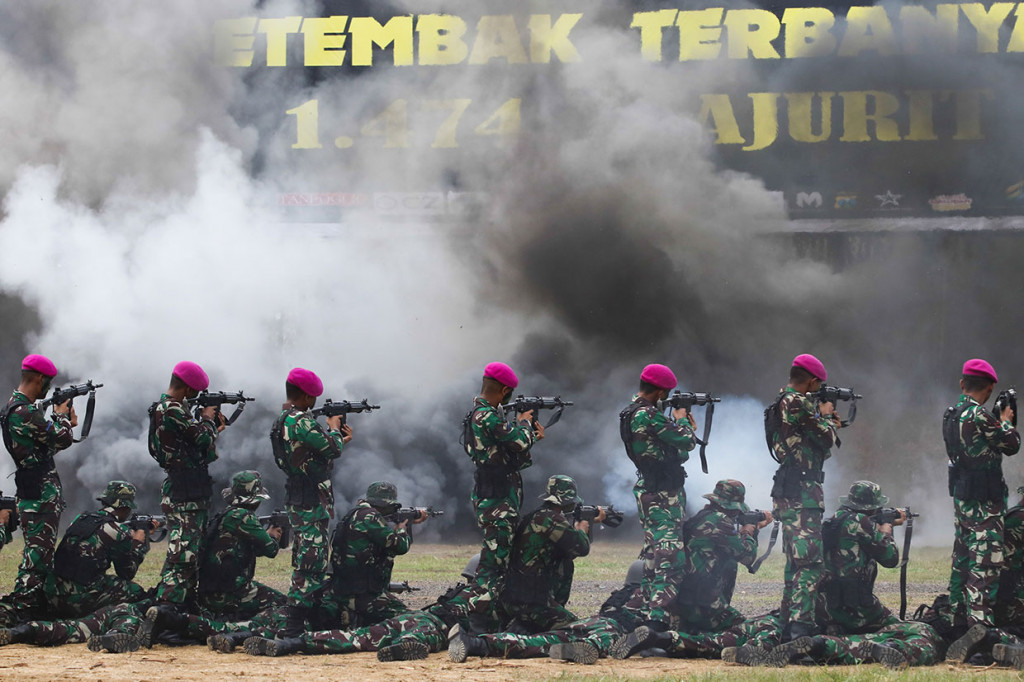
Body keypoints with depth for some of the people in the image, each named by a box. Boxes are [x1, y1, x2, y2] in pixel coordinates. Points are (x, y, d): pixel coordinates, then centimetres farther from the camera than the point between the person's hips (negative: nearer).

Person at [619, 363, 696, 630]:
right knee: (671, 555, -12)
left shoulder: (630, 414, 12)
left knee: (651, 554, 16)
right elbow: (686, 442, -17)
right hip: (664, 494, -10)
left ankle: (649, 609, 21)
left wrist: (684, 426, 16)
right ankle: (658, 615, -20)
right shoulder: (649, 415, -20)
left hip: (646, 490, 10)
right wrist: (681, 419, 1)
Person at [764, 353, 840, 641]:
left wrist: (827, 424, 21)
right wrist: (826, 416, 7)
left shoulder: (780, 404, 17)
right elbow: (825, 440, -10)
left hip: (788, 494, 10)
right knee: (810, 562, -13)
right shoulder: (799, 403, -14)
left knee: (796, 561, 16)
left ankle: (789, 624, 18)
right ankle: (800, 624, -21)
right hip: (802, 492, -10)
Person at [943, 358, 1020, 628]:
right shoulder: (979, 416, -20)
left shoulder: (952, 414, 8)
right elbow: (1011, 444, -11)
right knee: (986, 561, -9)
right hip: (983, 499, -9)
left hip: (961, 495, 9)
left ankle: (958, 612, 23)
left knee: (963, 557, 16)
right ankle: (980, 619, -13)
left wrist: (998, 422, 13)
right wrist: (1006, 421, 6)